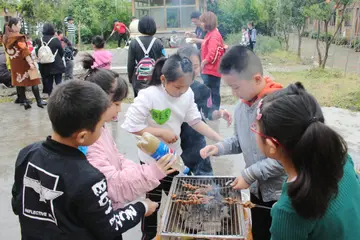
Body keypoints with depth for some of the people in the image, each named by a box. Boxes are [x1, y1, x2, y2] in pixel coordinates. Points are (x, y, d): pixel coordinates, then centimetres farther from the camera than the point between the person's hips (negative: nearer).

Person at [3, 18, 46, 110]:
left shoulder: (6, 38, 8)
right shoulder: (18, 37, -16)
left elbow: (8, 50, 15)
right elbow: (24, 51, -24)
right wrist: (31, 62, -28)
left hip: (14, 64, 7)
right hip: (23, 63, -7)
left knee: (19, 81, 13)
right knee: (33, 81, -1)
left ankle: (21, 99, 18)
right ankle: (39, 101, -1)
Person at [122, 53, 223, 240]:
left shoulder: (188, 93, -12)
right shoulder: (148, 95, -27)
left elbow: (196, 121, -4)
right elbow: (131, 125, -24)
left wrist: (219, 140, -13)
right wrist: (161, 132, -25)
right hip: (152, 159, -5)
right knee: (154, 202, 12)